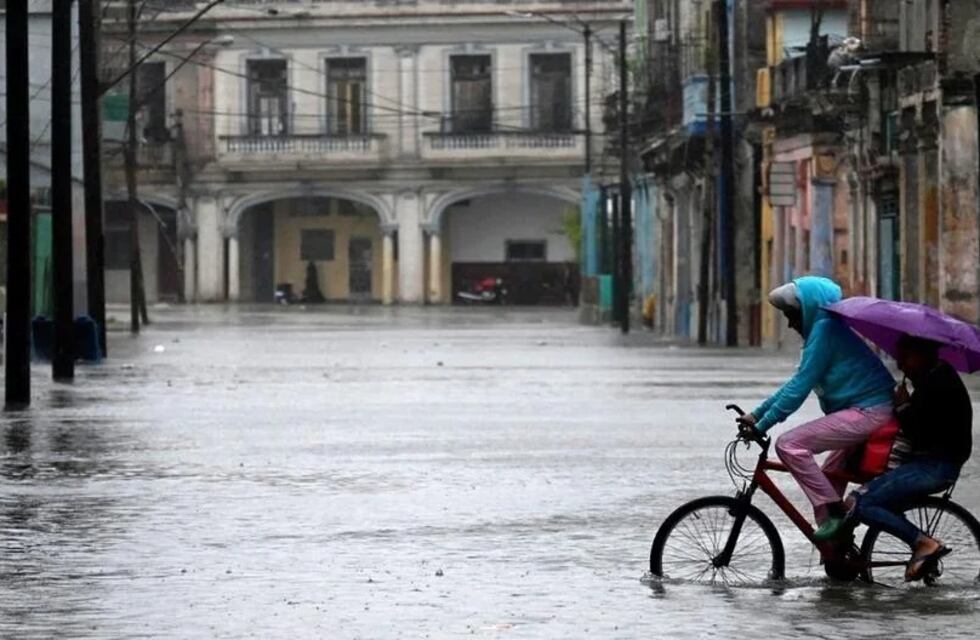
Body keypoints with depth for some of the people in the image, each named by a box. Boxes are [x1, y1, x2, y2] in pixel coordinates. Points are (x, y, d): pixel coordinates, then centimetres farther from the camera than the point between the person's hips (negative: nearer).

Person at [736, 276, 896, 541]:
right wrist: (756, 414, 21)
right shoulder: (826, 329, 21)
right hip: (872, 413, 11)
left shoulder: (825, 330, -11)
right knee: (828, 476, 22)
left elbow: (800, 387, -15)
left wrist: (762, 425, -10)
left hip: (867, 413, -11)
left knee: (789, 444, -16)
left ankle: (831, 513, -17)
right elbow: (798, 383, 24)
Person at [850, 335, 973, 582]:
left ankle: (924, 543, -17)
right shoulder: (932, 379, 17)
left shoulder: (939, 383, -15)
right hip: (928, 462, 11)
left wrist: (903, 406, -5)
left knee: (862, 504, -17)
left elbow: (917, 432, -20)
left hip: (935, 466, -11)